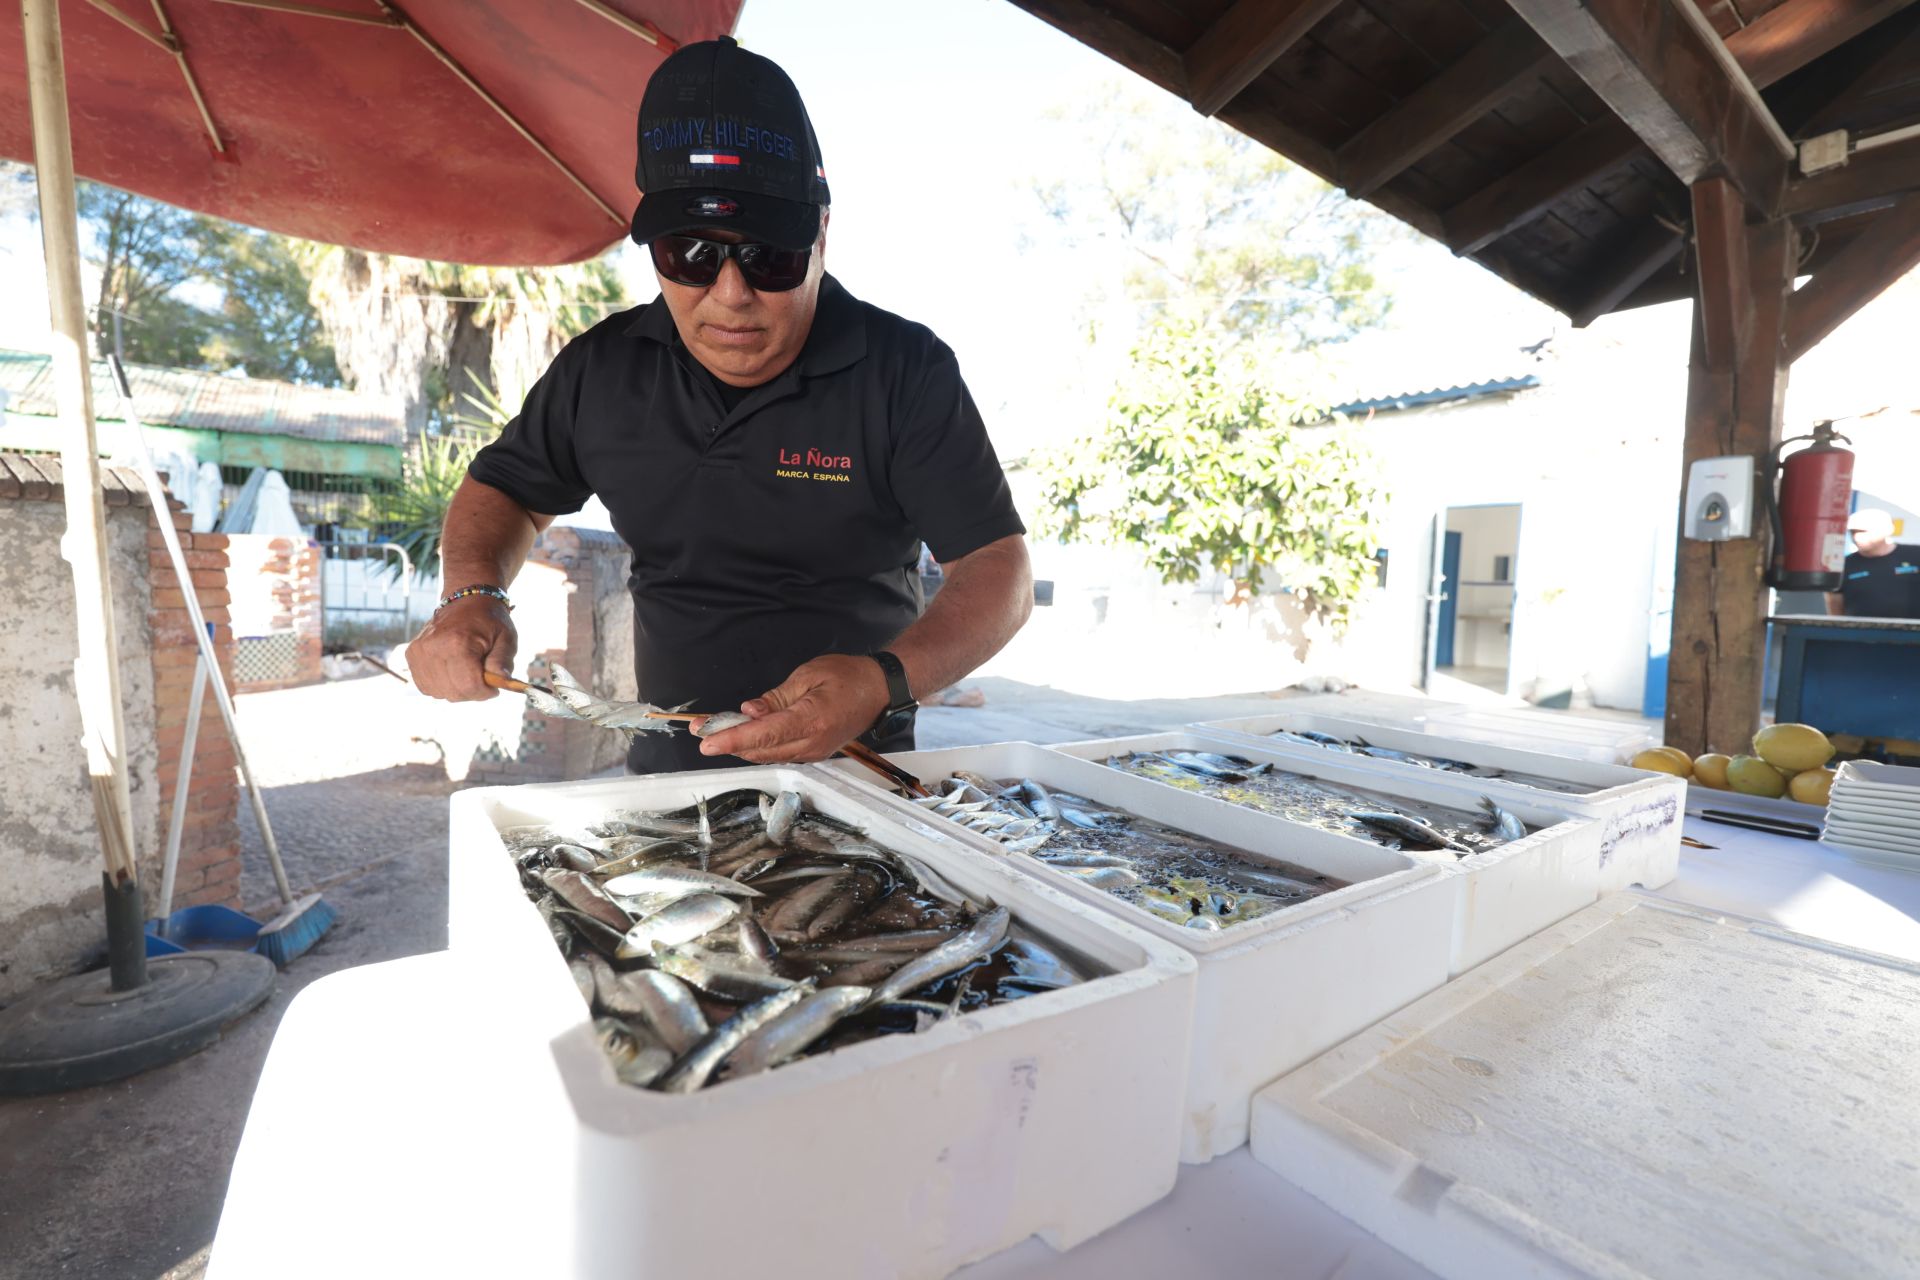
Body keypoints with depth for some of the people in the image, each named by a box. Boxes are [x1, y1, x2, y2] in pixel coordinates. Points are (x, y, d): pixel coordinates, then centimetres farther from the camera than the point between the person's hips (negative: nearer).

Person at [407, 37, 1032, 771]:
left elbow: (1000, 570, -13)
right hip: (664, 771, 3)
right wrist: (473, 595, -5)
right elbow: (504, 490, 16)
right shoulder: (603, 368, 1)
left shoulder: (907, 373, -11)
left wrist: (885, 681, -30)